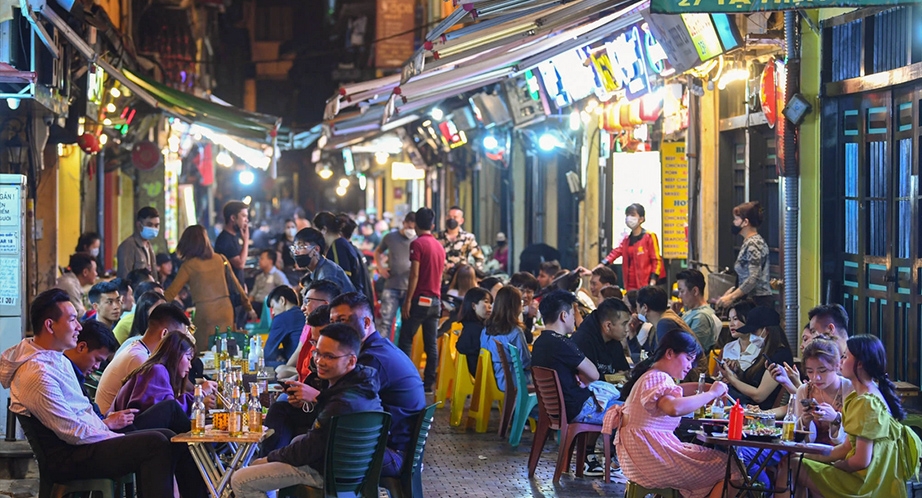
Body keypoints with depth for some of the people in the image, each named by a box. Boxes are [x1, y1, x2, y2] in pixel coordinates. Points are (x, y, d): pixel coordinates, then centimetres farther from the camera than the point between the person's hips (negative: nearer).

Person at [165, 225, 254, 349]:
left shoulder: (189, 265, -4)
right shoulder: (220, 259, 7)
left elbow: (171, 293, -9)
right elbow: (236, 284, 13)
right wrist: (249, 307, 22)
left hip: (205, 313, -4)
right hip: (225, 310, 4)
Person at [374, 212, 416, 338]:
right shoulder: (391, 237, 5)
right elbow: (378, 252, 22)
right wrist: (380, 267, 7)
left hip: (410, 289, 0)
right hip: (391, 287, 0)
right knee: (386, 321, -4)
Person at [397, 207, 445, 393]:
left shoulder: (417, 244, -8)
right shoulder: (440, 246, 14)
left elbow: (414, 274, -14)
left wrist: (408, 300, -14)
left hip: (420, 299, -7)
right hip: (435, 300, 7)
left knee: (405, 340, -1)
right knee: (431, 343, 5)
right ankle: (429, 382, 5)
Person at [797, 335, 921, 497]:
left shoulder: (867, 403, -21)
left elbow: (861, 460, -22)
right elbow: (847, 447, 12)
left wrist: (833, 465, -4)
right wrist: (811, 456, 6)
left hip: (869, 485, -9)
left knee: (799, 468, -7)